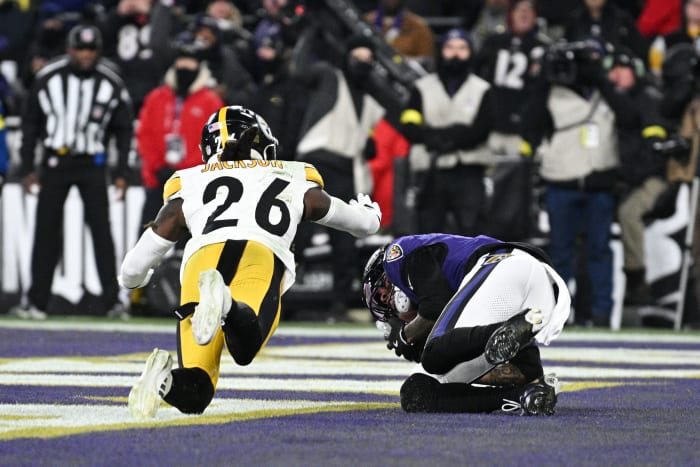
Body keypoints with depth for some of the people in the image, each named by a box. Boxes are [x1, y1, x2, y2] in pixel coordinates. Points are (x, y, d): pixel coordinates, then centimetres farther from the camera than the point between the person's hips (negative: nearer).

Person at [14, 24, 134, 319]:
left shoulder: (111, 84, -4)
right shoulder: (48, 78, -6)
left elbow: (124, 129, 6)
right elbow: (31, 123, 3)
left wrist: (122, 172, 0)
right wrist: (27, 167, 1)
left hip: (92, 165, 0)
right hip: (55, 161, 0)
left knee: (101, 229, -5)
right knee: (46, 231, 0)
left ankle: (112, 300, -3)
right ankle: (37, 302, 3)